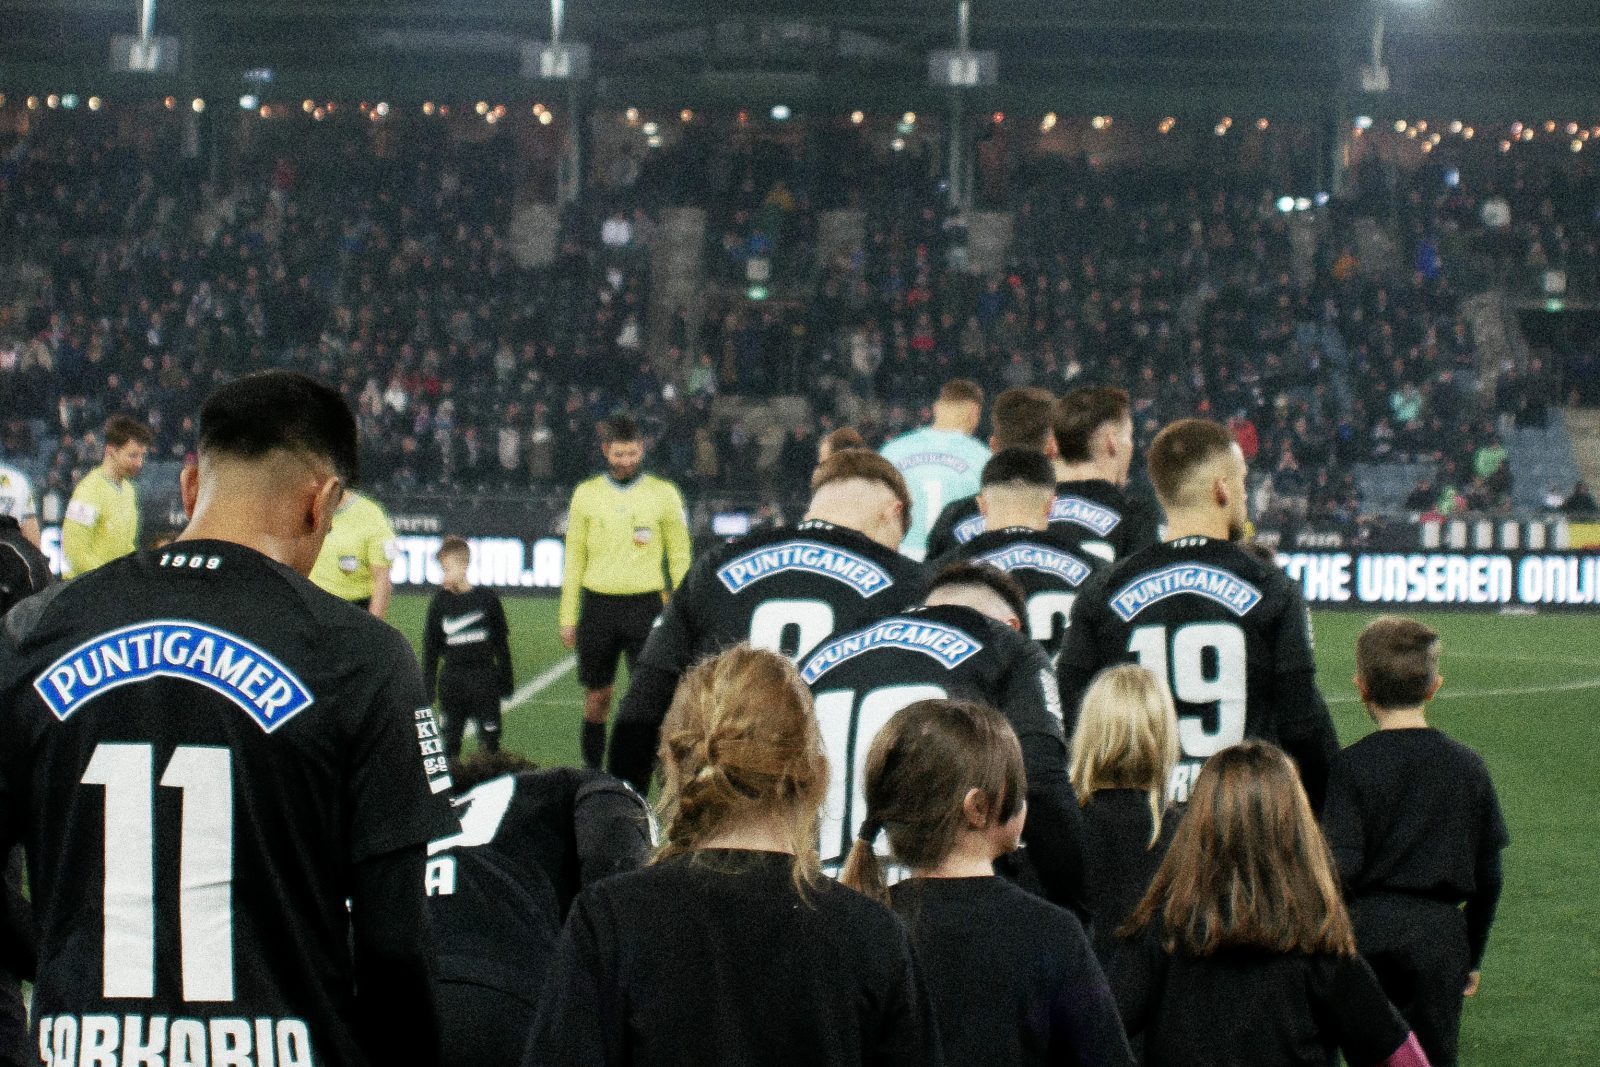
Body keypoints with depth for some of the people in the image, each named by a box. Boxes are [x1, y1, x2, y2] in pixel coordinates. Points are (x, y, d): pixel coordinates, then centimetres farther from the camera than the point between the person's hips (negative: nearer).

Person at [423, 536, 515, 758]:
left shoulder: (487, 599, -3)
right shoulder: (440, 602, 1)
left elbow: (501, 642, 4)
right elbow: (430, 647, 6)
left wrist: (506, 679, 5)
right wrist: (427, 685, 4)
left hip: (485, 679, -1)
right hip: (452, 679, 1)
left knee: (489, 736, 1)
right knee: (451, 739, 5)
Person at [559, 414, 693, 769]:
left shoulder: (663, 493, 3)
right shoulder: (586, 494, 7)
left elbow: (680, 558, 6)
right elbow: (574, 559, 11)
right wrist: (568, 617, 7)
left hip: (646, 606, -2)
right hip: (598, 605, 2)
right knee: (597, 699, 7)